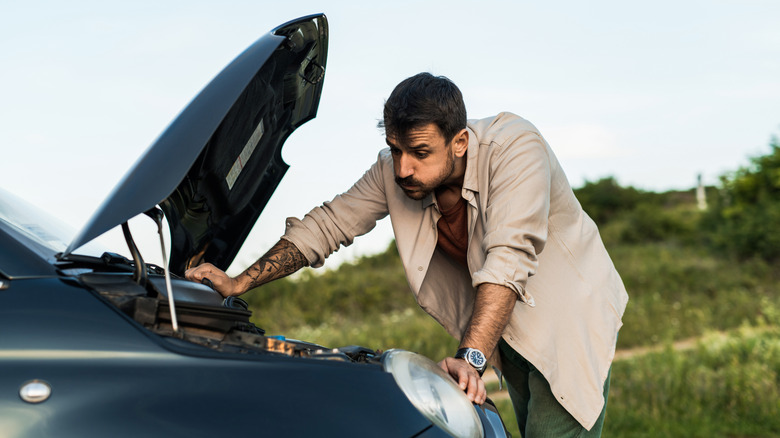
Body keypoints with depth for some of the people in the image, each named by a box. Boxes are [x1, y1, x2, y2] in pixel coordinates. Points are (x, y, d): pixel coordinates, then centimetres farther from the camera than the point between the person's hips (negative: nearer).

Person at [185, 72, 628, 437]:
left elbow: (508, 258, -40)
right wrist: (240, 283, -10)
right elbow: (327, 225, -4)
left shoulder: (515, 146, -30)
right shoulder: (393, 173, -12)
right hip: (508, 330, 6)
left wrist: (470, 357, -49)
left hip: (571, 312, -5)